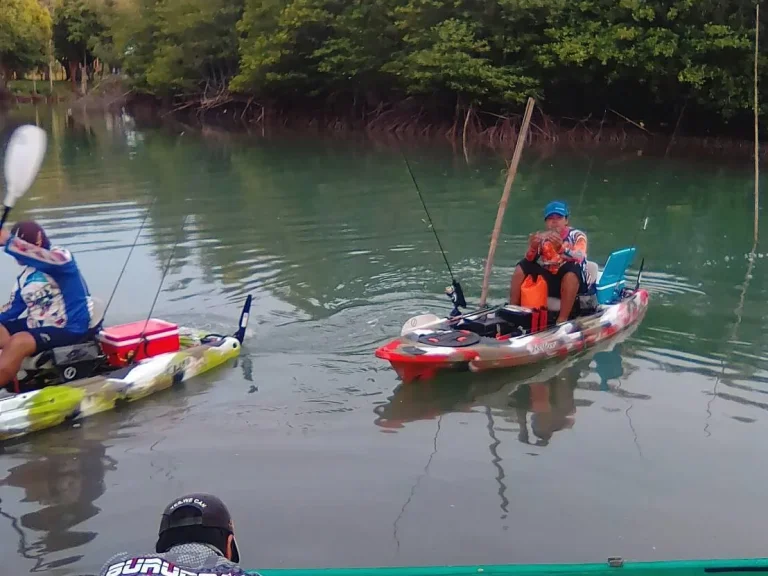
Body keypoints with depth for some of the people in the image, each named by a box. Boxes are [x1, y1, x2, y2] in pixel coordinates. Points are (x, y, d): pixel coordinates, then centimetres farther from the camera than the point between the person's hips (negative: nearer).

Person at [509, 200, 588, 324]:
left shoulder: (577, 235, -9)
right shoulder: (542, 238, 2)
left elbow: (579, 258, -28)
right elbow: (530, 261, -7)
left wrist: (561, 248, -45)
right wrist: (533, 248, -28)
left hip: (573, 283, -4)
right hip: (548, 281, 4)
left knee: (572, 268, -35)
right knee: (522, 267, -7)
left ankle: (562, 319, -35)